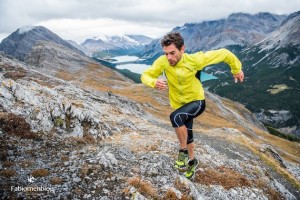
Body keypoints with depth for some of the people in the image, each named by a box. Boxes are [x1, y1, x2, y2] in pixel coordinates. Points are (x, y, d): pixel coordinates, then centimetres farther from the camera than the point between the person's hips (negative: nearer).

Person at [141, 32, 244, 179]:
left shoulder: (194, 60, -29)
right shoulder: (163, 62, -22)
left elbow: (223, 53, -17)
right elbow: (145, 75, -13)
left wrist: (236, 70, -3)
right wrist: (154, 82, -36)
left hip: (197, 101, -4)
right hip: (180, 104, 5)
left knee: (175, 117, -35)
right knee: (187, 135, 22)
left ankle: (183, 152, -10)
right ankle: (192, 160, 51)